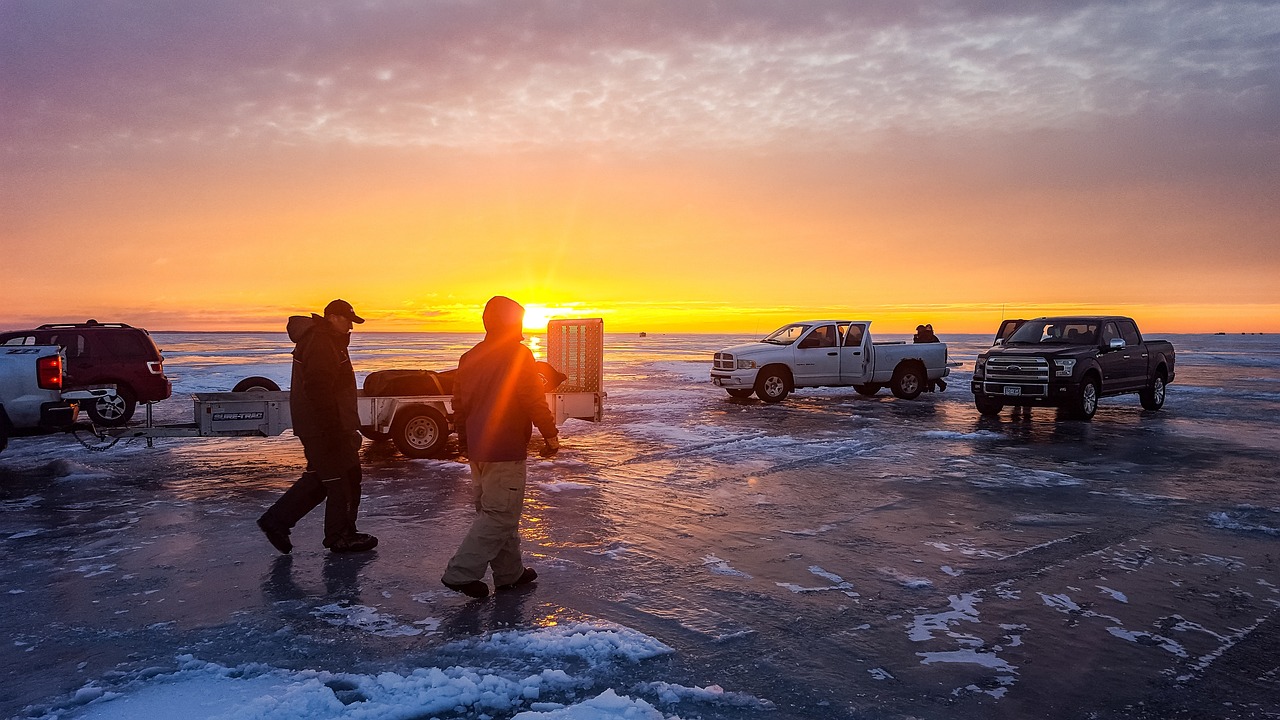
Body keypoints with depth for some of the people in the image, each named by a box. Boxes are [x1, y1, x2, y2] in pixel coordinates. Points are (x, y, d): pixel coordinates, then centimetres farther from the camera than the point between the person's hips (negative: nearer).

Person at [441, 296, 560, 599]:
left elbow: (459, 404, 17)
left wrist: (465, 441, 26)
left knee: (491, 511, 15)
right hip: (506, 451, -9)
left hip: (477, 450, 9)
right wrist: (550, 435, -3)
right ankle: (461, 573, -6)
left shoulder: (470, 357, 12)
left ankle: (510, 573, 25)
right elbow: (535, 402, -15)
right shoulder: (518, 356, -11)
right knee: (501, 516, -3)